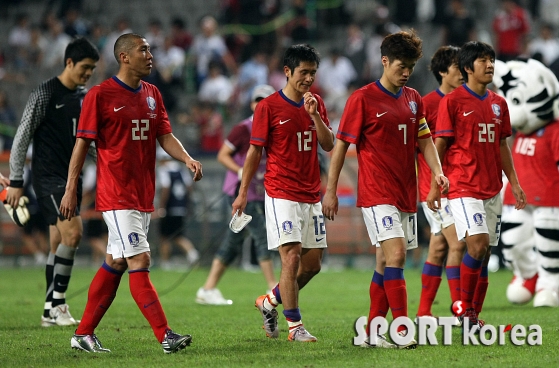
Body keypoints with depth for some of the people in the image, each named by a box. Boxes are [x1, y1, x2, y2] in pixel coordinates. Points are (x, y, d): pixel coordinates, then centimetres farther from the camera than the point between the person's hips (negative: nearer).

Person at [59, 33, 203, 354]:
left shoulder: (152, 94, 12)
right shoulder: (100, 95, -8)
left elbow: (164, 135, 8)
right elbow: (82, 143, -7)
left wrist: (187, 158, -12)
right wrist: (71, 189, -8)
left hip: (144, 194, 8)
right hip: (116, 195, -8)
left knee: (116, 263, 11)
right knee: (140, 261, -12)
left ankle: (84, 334, 19)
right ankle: (165, 336, -14)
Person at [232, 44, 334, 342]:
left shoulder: (316, 104, 11)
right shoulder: (269, 107, -5)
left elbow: (328, 144, 5)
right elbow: (254, 151, -3)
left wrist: (315, 115, -10)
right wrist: (243, 191, -5)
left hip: (311, 195, 6)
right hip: (281, 193, -6)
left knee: (313, 262, 6)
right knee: (292, 257, -13)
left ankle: (270, 302, 26)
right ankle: (294, 326, -6)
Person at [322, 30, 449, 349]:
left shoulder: (413, 99, 12)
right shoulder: (363, 99, -7)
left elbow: (424, 140, 17)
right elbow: (341, 145, -5)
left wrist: (437, 172, -1)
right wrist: (330, 191, -5)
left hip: (406, 194, 7)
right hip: (377, 194, -7)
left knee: (386, 263, 8)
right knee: (396, 253, -19)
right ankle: (402, 330, -21)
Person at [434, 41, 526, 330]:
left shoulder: (498, 103, 13)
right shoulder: (452, 101, -6)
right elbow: (439, 145, -5)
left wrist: (514, 183, 12)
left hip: (492, 189, 6)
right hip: (463, 187, -6)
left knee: (484, 254, 6)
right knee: (478, 244, -20)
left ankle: (474, 317, 13)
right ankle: (466, 311, -7)